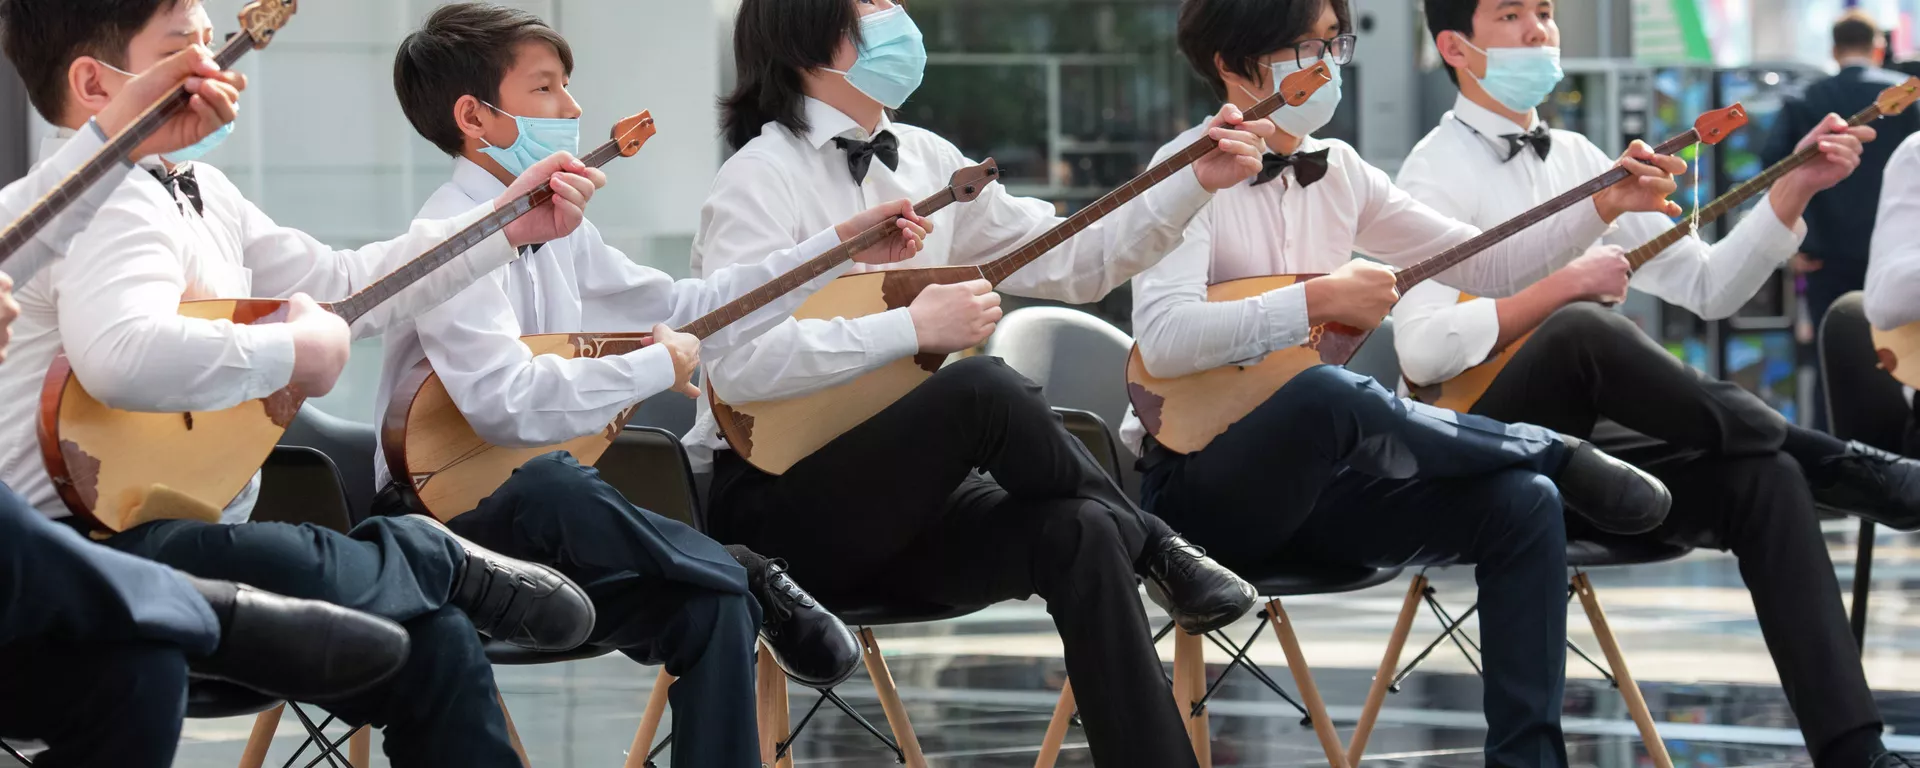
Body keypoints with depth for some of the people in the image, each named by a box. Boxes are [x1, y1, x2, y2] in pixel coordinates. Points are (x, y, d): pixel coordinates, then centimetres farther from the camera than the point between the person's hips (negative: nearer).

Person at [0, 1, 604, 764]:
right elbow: (121, 357, -37)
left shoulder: (197, 191, 17)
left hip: (182, 527, 11)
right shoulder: (112, 201, -17)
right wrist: (293, 354, -24)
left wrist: (508, 225, 21)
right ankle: (437, 559, 1)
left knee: (437, 640, 0)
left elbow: (341, 286, 24)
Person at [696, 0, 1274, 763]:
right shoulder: (762, 178, -12)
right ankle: (1154, 547, -4)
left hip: (895, 499, 7)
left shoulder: (925, 161, 11)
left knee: (1081, 533, -22)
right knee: (983, 387, -30)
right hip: (774, 502, -7)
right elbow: (737, 363, -26)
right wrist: (912, 329, -25)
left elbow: (1069, 262, 13)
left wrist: (1196, 180, 3)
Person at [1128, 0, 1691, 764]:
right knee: (1324, 393, -38)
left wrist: (1606, 205, 0)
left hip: (1314, 482, 7)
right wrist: (1321, 299, -23)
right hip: (1200, 489, -7)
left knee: (1524, 504, -15)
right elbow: (1163, 338, -26)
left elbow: (1488, 265, 12)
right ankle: (1558, 455, -14)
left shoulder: (1338, 173, 11)